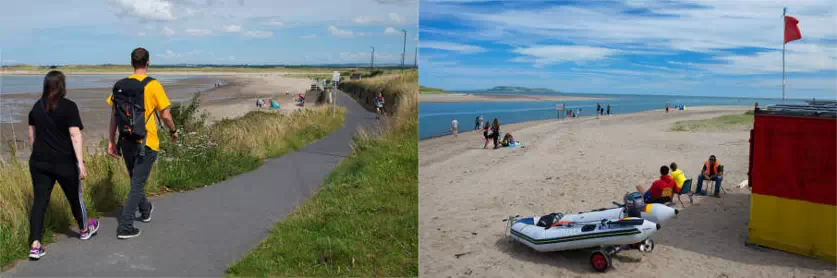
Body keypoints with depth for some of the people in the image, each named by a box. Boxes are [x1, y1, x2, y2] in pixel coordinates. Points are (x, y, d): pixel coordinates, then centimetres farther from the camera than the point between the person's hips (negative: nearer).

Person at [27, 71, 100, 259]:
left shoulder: (36, 107, 7)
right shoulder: (68, 106, -10)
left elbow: (32, 136, 14)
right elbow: (75, 135, -16)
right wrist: (81, 163, -16)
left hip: (39, 162, 4)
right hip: (64, 162, -4)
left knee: (39, 201, 3)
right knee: (74, 196, 16)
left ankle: (35, 245, -5)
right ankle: (84, 229, 38)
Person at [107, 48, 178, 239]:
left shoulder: (120, 86, 2)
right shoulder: (153, 85, -12)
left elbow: (114, 116, 5)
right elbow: (165, 115, -11)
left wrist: (111, 141, 11)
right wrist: (173, 131, 7)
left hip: (126, 142, 6)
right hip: (146, 144, -5)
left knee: (135, 180, 24)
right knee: (137, 185, 1)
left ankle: (145, 210, 47)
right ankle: (125, 227, -1)